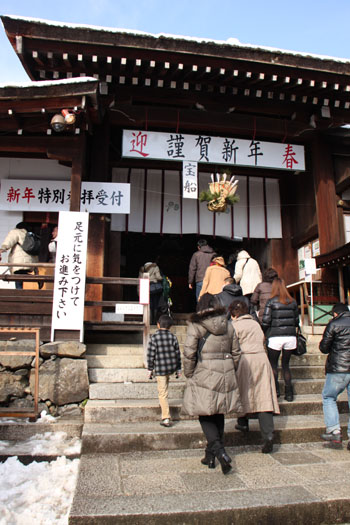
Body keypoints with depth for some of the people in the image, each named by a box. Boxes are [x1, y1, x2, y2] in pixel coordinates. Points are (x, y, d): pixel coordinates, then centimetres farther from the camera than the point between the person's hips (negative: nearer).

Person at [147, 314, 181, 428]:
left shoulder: (154, 338, -10)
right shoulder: (173, 337, -1)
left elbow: (150, 355, -8)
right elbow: (178, 354, 3)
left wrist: (150, 369, 3)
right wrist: (178, 369, 12)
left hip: (160, 369, -4)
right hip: (172, 367, 4)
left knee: (162, 394, 2)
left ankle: (166, 418, 2)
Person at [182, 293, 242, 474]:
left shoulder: (195, 325, -6)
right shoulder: (228, 324, 7)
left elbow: (189, 354, -10)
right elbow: (235, 352, 11)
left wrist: (189, 375, 2)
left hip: (204, 376, -5)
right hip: (226, 375, 5)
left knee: (205, 415, 5)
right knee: (219, 414, 15)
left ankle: (219, 451, -10)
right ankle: (211, 455, 25)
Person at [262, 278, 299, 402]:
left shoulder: (271, 301, -7)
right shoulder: (292, 302, 4)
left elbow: (265, 321, -11)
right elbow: (296, 321, 9)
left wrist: (264, 332, 6)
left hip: (275, 337, -4)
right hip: (290, 337, 4)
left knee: (273, 364, 11)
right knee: (286, 364, 13)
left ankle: (275, 388, 2)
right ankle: (289, 393, 11)